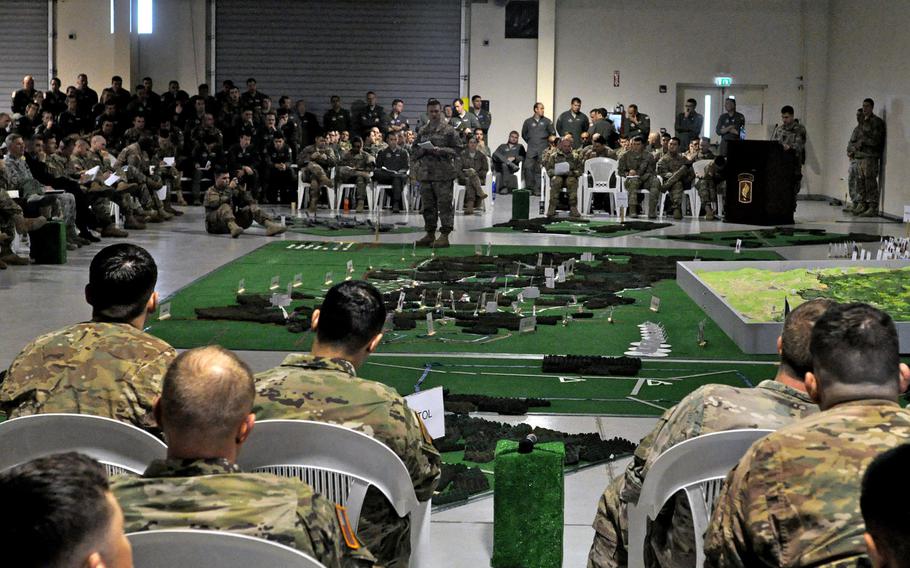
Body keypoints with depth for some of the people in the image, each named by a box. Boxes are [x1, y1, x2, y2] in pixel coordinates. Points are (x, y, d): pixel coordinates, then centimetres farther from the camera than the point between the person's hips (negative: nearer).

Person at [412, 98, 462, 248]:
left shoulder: (449, 130, 0)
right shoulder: (422, 131, 14)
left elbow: (457, 149, -3)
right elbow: (415, 149, 18)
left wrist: (440, 150, -15)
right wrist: (423, 150, -4)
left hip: (443, 173, -5)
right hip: (425, 172, 5)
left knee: (445, 205, -6)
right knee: (427, 206, 10)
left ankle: (444, 235, -3)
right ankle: (430, 234, 18)